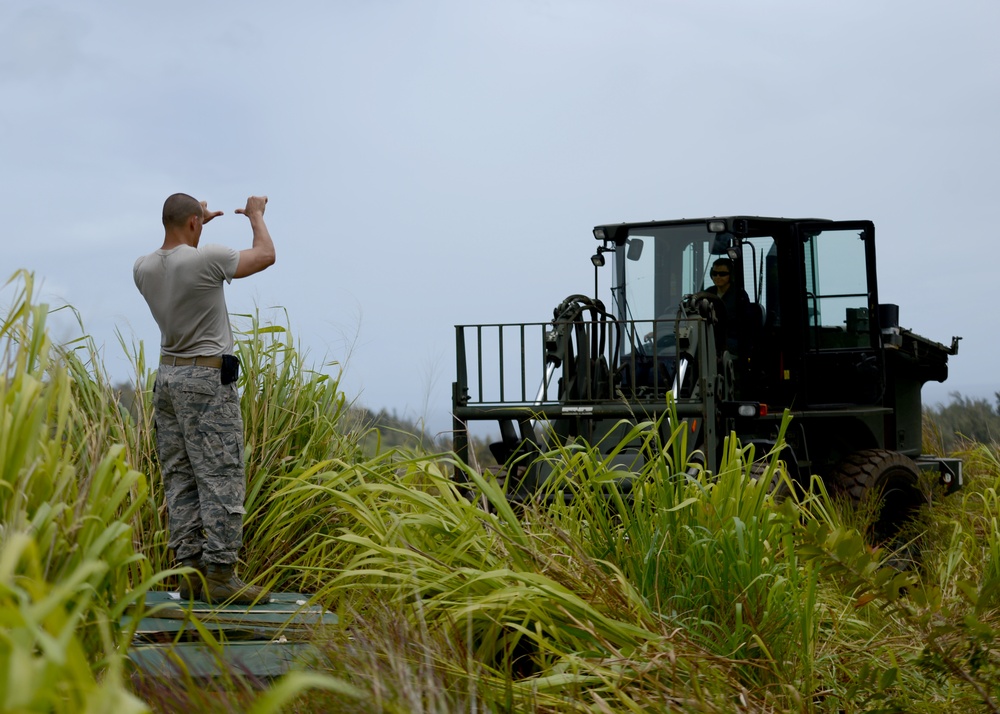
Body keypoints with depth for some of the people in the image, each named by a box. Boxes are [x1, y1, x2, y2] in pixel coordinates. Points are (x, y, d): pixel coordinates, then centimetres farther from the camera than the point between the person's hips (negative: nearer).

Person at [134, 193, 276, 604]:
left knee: (179, 477, 7)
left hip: (167, 377, 7)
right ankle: (219, 574, -10)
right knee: (222, 476, -6)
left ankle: (189, 570, 5)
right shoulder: (206, 259, -15)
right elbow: (265, 254, 1)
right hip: (208, 379, -7)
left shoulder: (144, 269, 3)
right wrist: (255, 214, 18)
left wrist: (197, 225, 36)